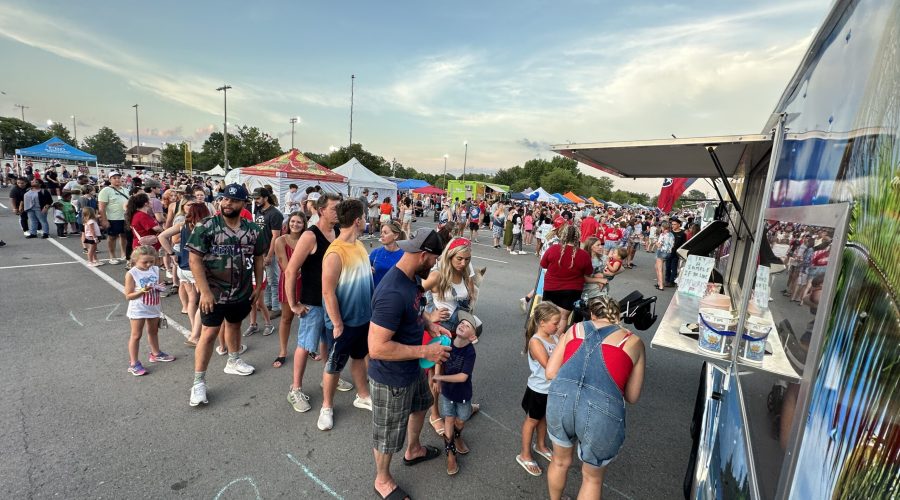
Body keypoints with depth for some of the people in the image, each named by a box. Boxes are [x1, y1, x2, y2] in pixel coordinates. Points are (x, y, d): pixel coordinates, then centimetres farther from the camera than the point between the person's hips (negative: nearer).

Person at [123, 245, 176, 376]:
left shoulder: (155, 270, -2)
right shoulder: (131, 274, -16)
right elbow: (128, 296, -15)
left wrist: (160, 287, -11)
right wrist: (143, 291, -31)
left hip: (153, 308, 6)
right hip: (138, 310, -5)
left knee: (153, 331, 22)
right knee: (136, 335, 4)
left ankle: (155, 354, 40)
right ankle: (133, 363, 13)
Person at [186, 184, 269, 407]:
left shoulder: (253, 230, -1)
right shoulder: (206, 226, -13)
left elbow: (258, 258, 9)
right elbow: (195, 260, -14)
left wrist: (258, 285, 6)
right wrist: (205, 291, -19)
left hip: (242, 292, 4)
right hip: (214, 292, -4)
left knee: (234, 325, 22)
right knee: (209, 334, 0)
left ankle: (233, 362, 44)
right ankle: (199, 382, 13)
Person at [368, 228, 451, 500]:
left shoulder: (413, 278, -6)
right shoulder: (393, 293, -36)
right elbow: (377, 348, -34)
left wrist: (431, 325, -5)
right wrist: (424, 351, -28)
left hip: (412, 368, 9)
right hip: (391, 378, -9)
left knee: (420, 404, 32)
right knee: (388, 433, 16)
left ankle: (413, 450, 61)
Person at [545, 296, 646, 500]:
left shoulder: (575, 329, 18)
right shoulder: (634, 342, 16)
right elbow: (632, 397, 18)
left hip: (561, 398, 2)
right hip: (602, 410, -2)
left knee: (560, 462, 32)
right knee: (592, 478, 28)